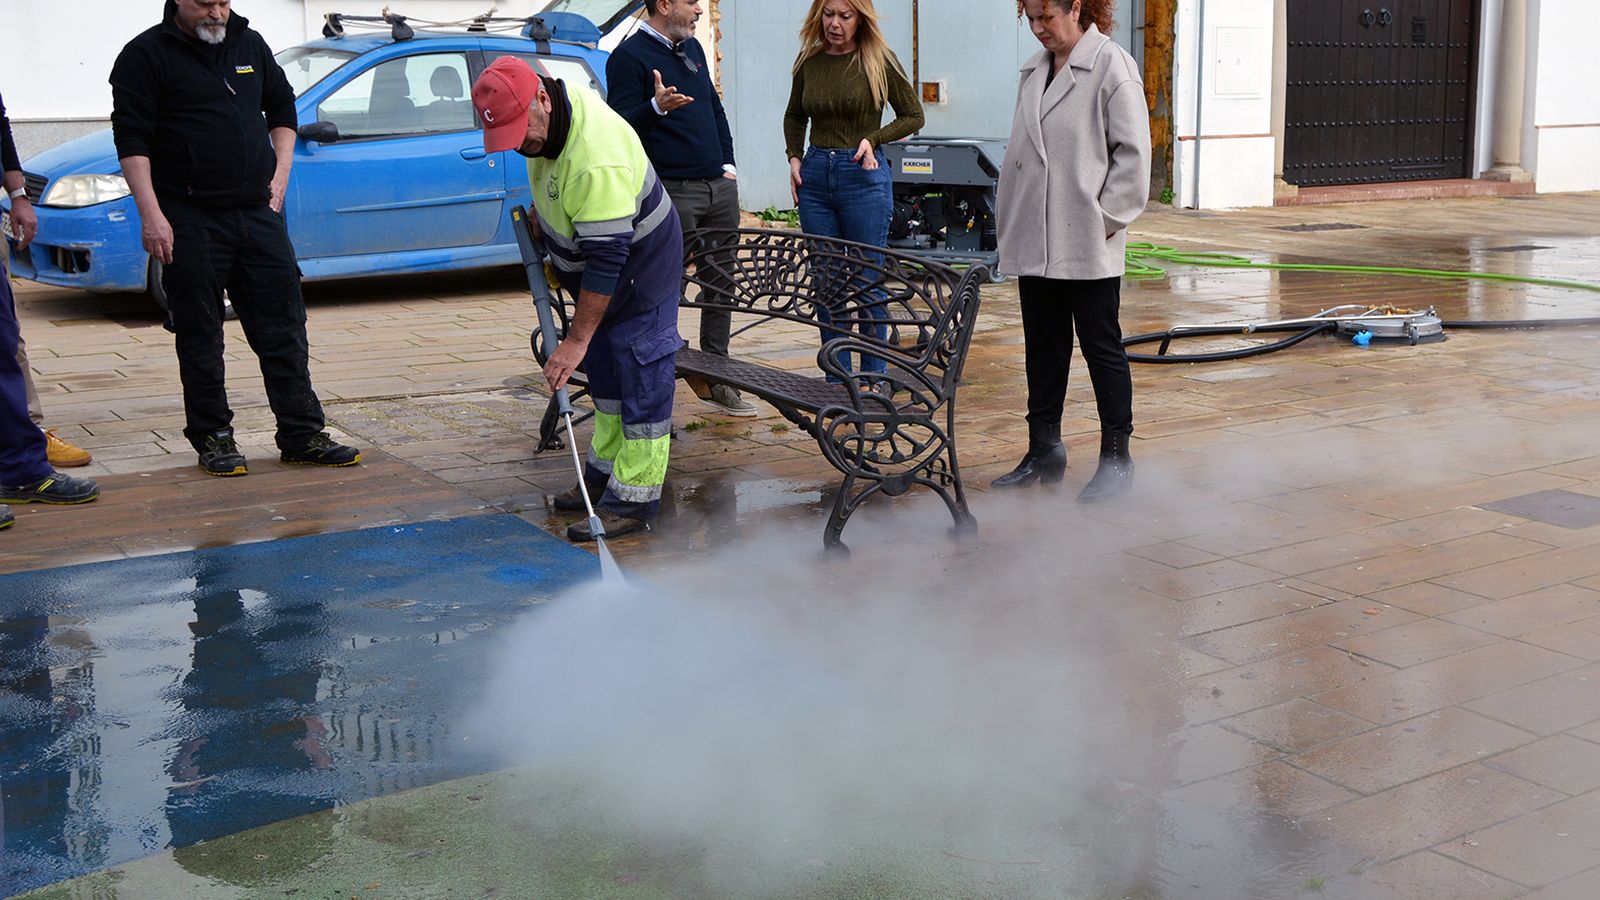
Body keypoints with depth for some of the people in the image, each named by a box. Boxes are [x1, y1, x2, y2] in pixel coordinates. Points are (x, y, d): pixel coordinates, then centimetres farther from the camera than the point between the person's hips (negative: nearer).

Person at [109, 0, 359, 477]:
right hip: (191, 221, -4)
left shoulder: (249, 44, 12)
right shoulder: (147, 55, -4)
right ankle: (213, 437, 13)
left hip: (258, 214, 5)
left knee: (284, 325, 4)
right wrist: (151, 215, -16)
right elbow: (131, 138, -9)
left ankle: (302, 435, 9)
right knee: (200, 334, 3)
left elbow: (281, 107, 24)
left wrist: (279, 177, 12)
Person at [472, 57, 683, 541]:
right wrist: (538, 218, 14)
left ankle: (633, 501, -4)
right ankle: (605, 475, 27)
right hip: (593, 265, 10)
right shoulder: (545, 118, -9)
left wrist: (576, 341, -32)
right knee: (607, 372, 16)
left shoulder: (597, 159, -37)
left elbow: (606, 259, -35)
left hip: (641, 266, -10)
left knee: (641, 376, -7)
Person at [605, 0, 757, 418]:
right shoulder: (629, 57, -6)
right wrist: (656, 107, -32)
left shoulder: (692, 48, 19)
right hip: (671, 194, -8)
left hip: (719, 187, 8)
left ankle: (717, 380, 17)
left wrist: (727, 162, 19)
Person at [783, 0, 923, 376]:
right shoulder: (809, 61, 6)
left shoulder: (880, 61, -4)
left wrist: (873, 138, -11)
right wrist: (795, 157, 6)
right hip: (815, 176, 4)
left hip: (864, 176, -4)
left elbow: (913, 116, 3)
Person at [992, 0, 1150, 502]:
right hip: (1035, 242, 7)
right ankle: (1044, 451, 22)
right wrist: (1009, 223, 12)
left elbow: (1132, 151, -9)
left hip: (1087, 243, -7)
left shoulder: (1110, 65, -7)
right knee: (1043, 346, 12)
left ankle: (1116, 457, 10)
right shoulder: (1035, 71, 15)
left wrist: (1105, 218, -13)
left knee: (1101, 346, 1)